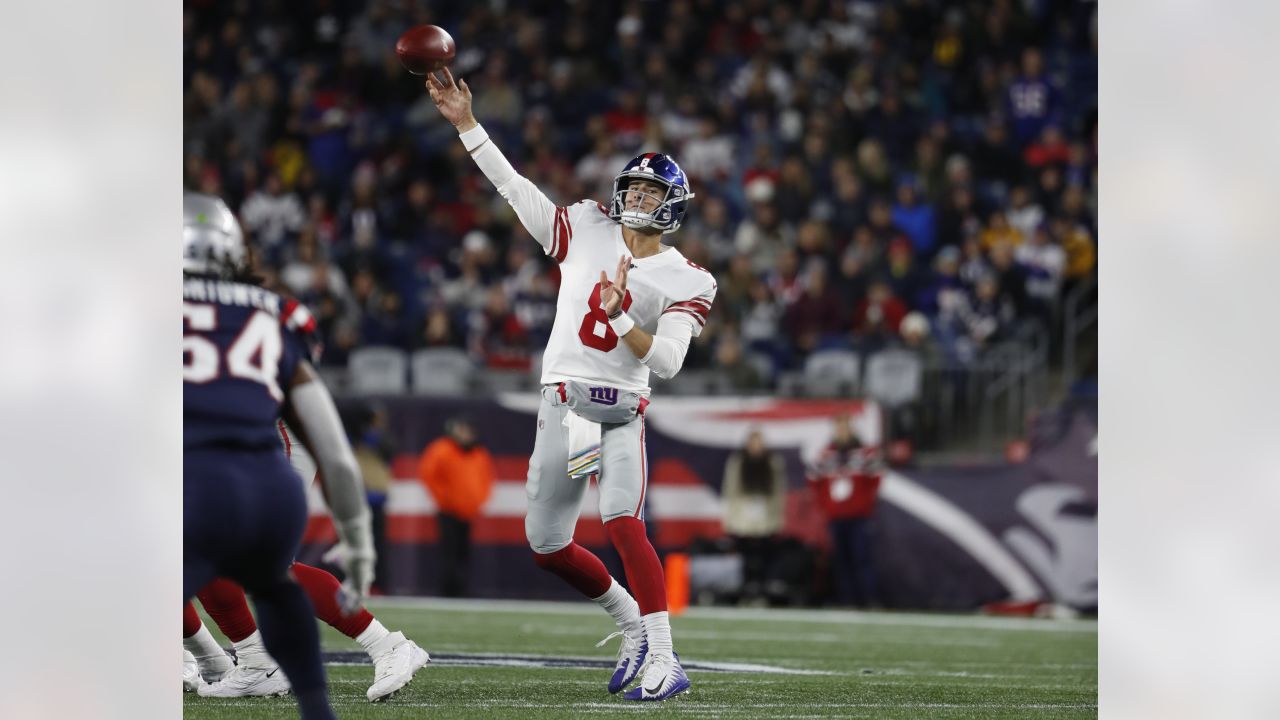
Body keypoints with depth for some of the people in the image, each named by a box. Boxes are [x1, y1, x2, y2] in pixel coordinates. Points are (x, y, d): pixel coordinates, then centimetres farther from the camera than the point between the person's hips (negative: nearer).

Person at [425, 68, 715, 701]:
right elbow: (514, 188, 4)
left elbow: (667, 361, -9)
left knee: (623, 524, -25)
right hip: (564, 401, 4)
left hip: (623, 411, -4)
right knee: (546, 546, 7)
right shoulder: (588, 230, 6)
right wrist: (465, 123, -2)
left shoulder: (685, 284, 0)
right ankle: (630, 621, 30)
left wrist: (619, 317, -23)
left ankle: (663, 661, -26)